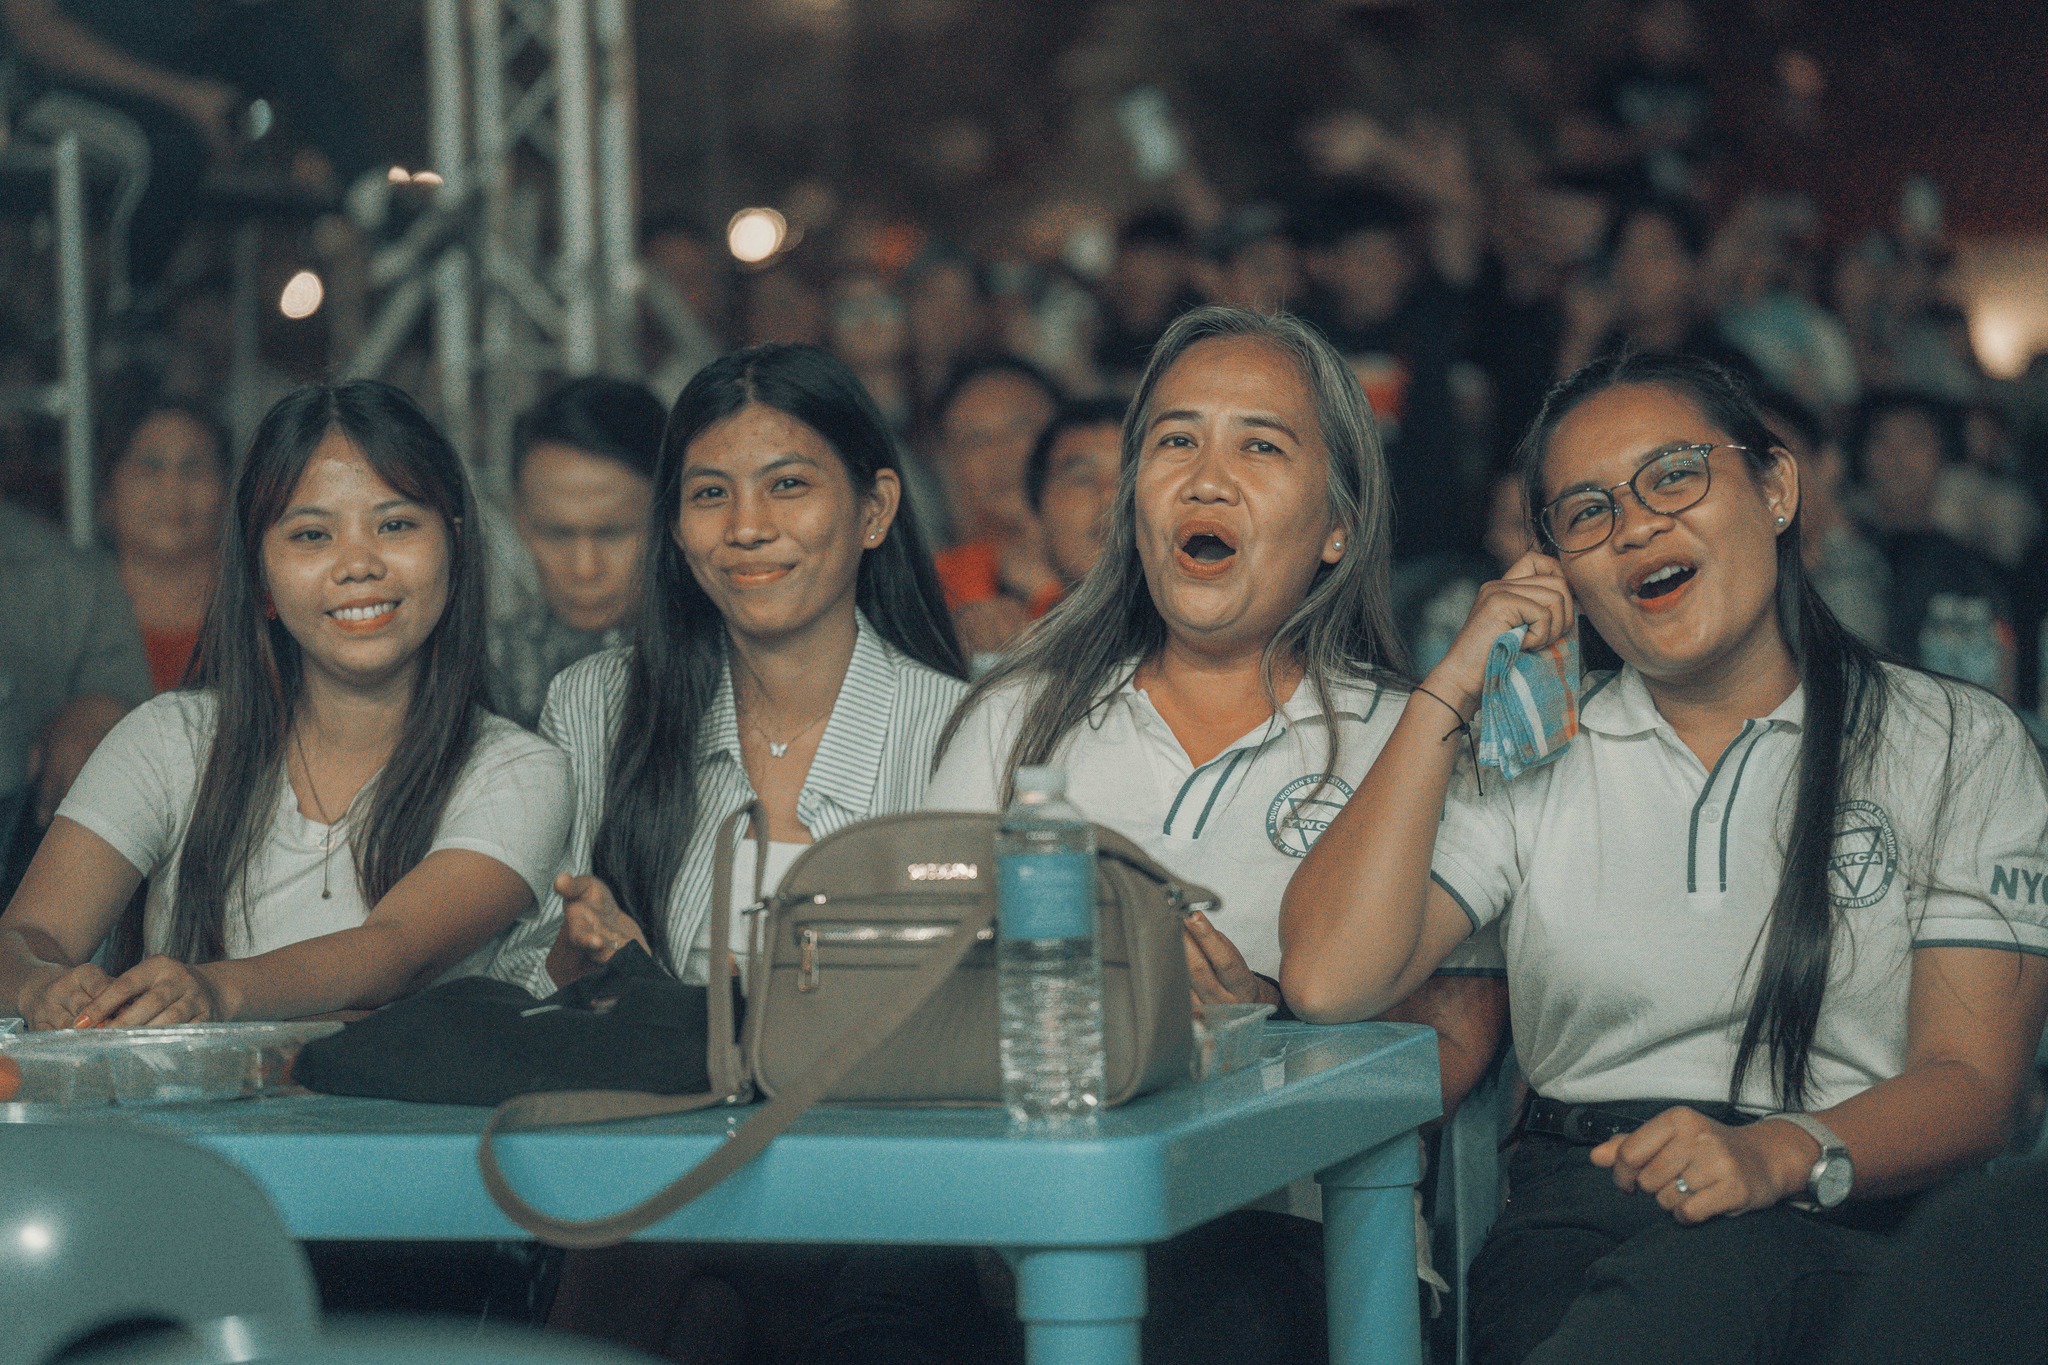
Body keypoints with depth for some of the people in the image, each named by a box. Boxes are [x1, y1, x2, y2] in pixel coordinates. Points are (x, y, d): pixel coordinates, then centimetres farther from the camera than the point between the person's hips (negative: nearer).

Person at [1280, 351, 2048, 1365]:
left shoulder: (1959, 748, 10)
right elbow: (1328, 981, -1)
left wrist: (1780, 1156, -22)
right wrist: (1448, 694, 3)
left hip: (1834, 1221, -1)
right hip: (1568, 1204, 1)